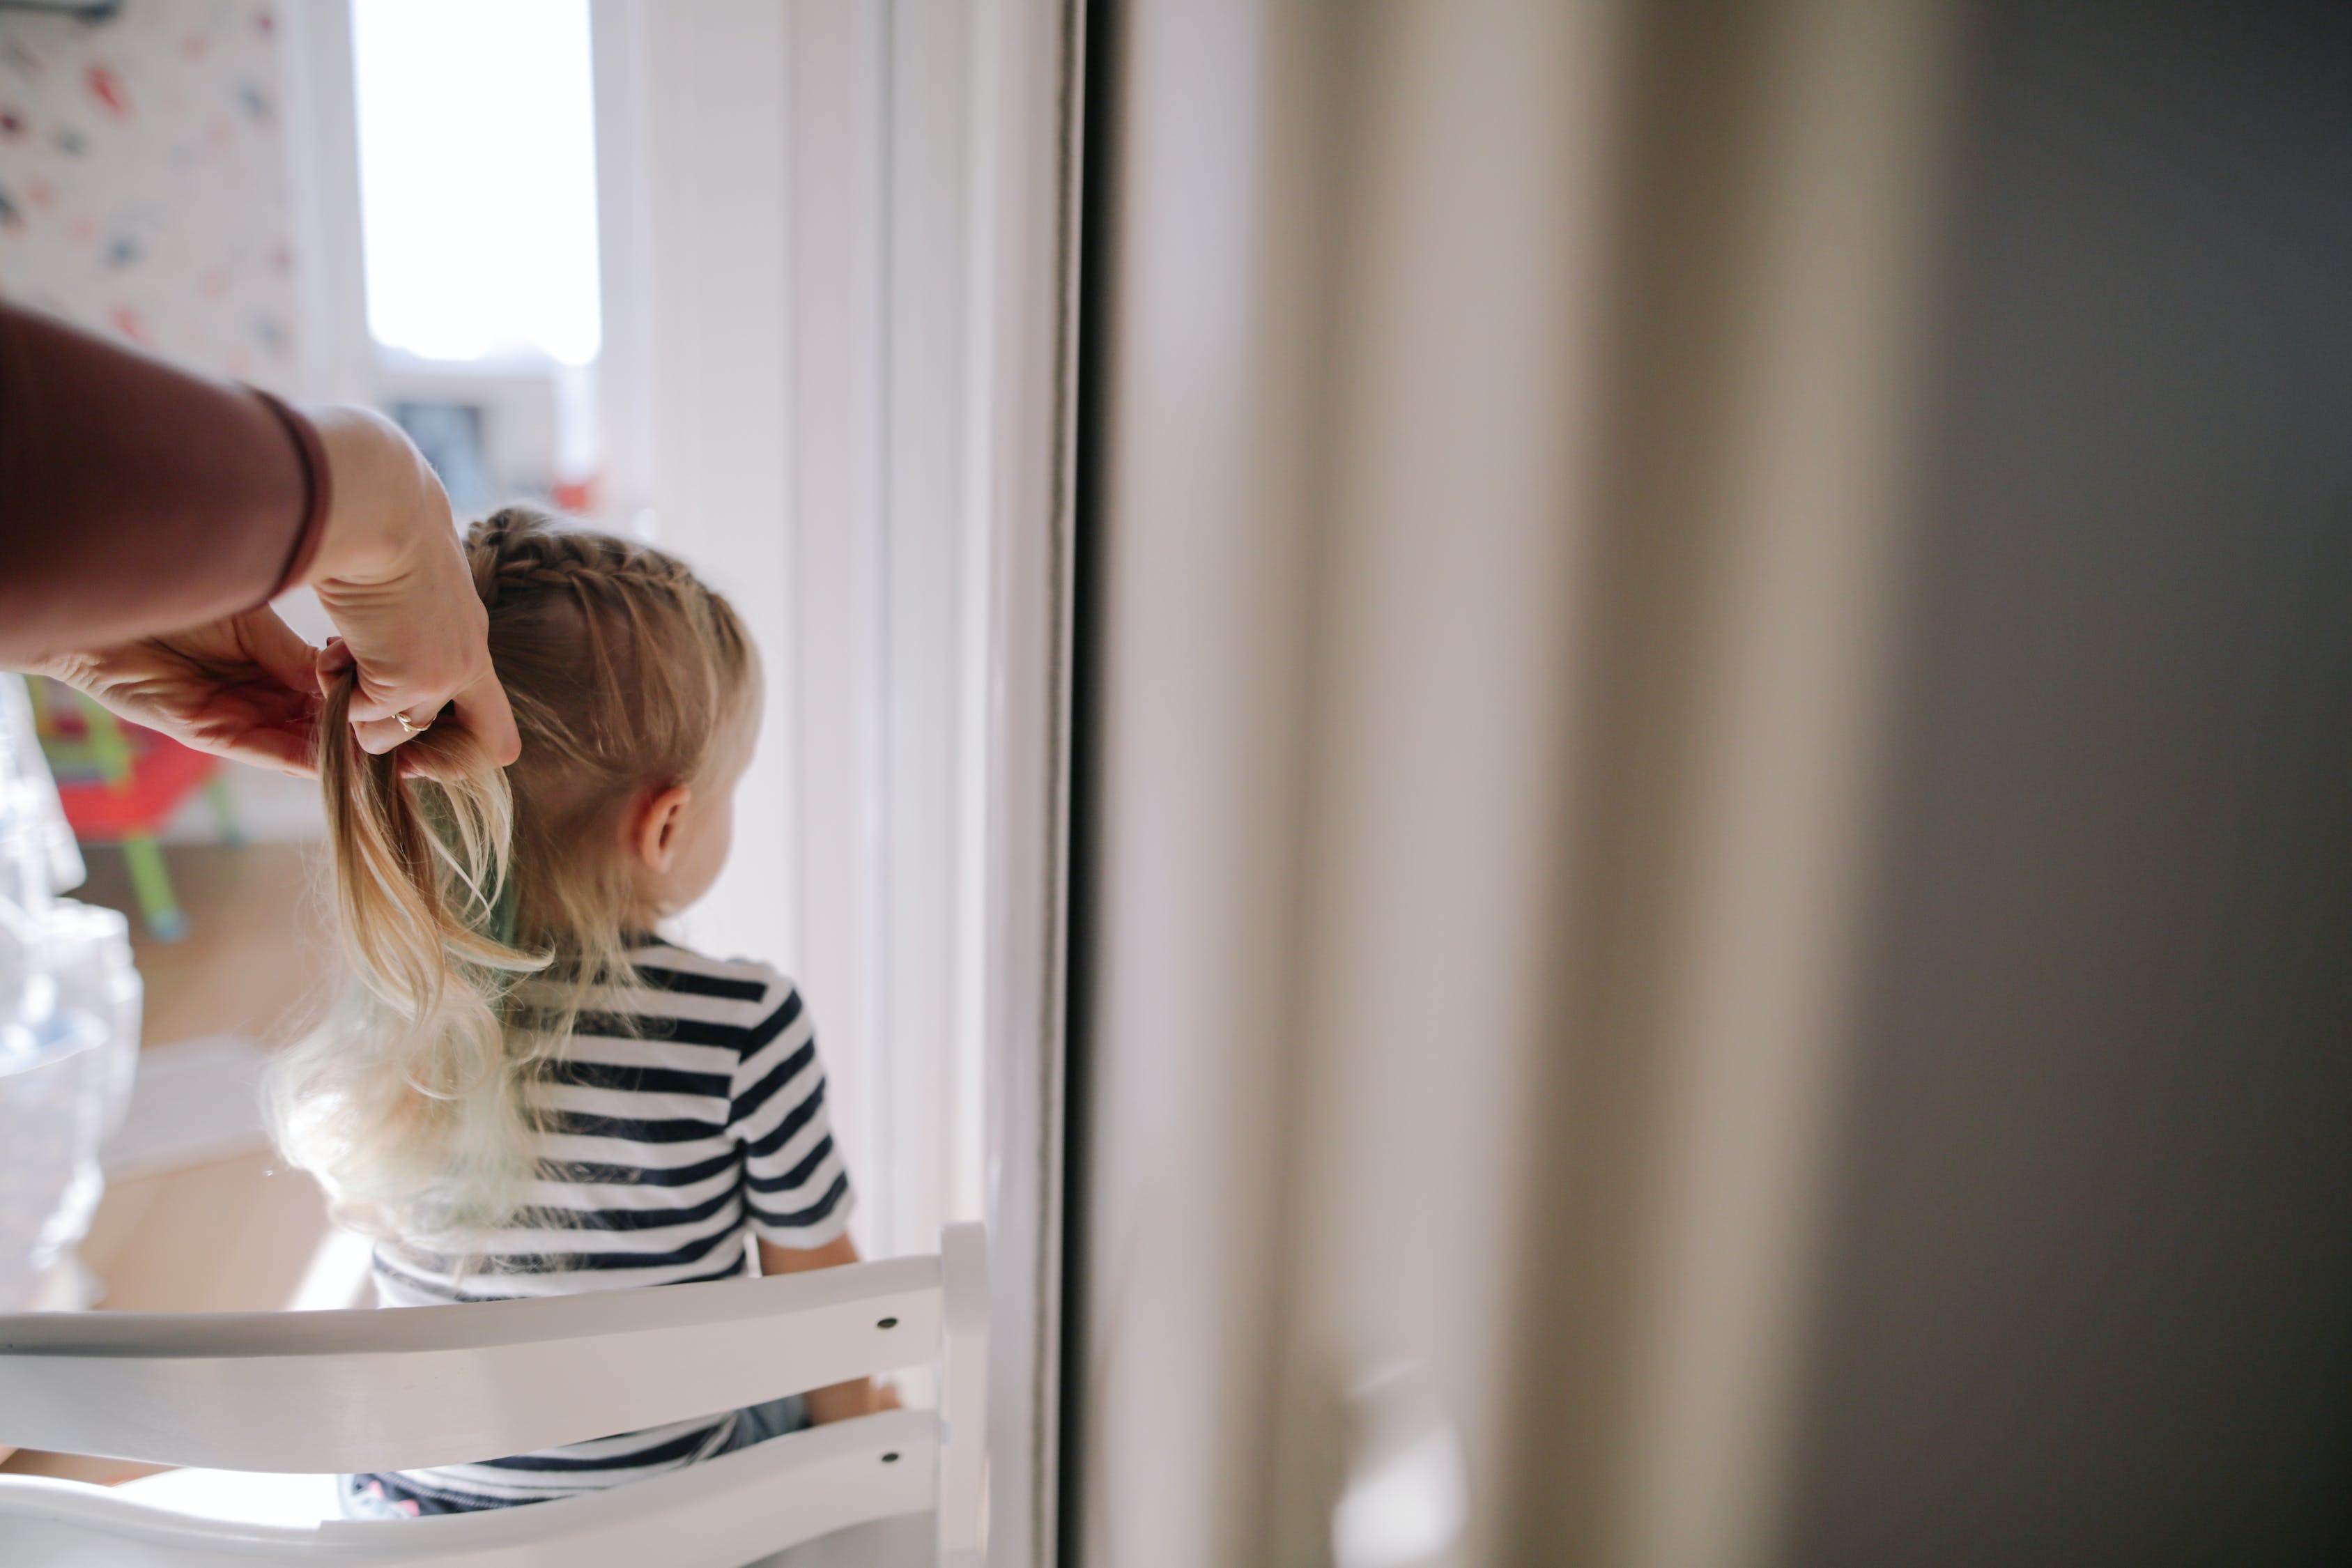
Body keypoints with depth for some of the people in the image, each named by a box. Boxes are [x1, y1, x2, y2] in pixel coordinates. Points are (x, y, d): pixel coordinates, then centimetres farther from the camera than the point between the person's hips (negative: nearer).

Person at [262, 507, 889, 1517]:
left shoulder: (394, 1007, -17)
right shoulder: (743, 1025, -29)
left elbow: (362, 1207, 3)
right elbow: (812, 1274, -15)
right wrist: (854, 1417, 6)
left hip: (409, 1498, 4)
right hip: (660, 1508, -4)